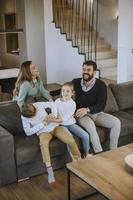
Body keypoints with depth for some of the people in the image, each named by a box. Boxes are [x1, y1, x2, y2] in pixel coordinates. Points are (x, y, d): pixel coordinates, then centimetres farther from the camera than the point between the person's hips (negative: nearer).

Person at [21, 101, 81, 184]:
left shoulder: (39, 105, -14)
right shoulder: (24, 118, -13)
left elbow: (53, 104, -1)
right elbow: (28, 132, -16)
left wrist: (54, 117, -16)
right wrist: (43, 123, -21)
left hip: (54, 126, 1)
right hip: (43, 131, -1)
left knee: (70, 140, -21)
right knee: (43, 143, -38)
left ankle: (78, 160, 4)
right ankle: (49, 170, -34)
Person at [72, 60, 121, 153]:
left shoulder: (101, 85, -7)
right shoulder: (75, 82, -2)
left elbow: (101, 106, -13)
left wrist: (87, 109, -30)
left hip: (97, 113, 2)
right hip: (82, 115, -2)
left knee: (116, 122, -20)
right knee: (90, 125, -36)